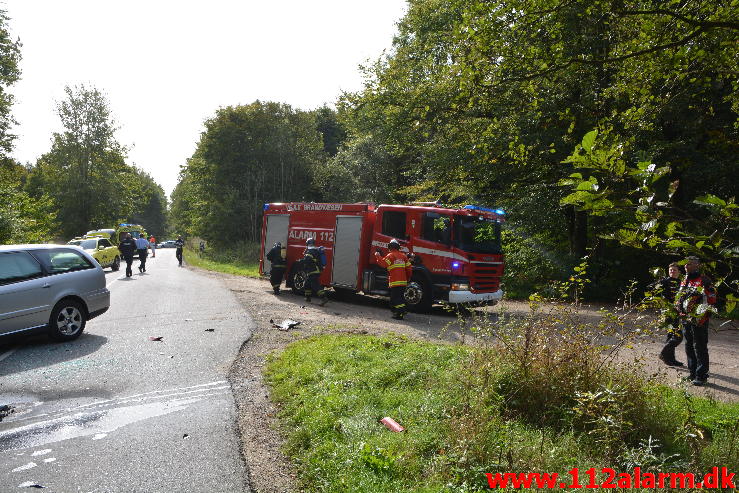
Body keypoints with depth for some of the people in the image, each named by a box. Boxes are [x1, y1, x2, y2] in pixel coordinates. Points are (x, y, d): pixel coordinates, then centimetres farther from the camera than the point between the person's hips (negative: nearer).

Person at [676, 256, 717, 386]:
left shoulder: (704, 281, -9)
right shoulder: (684, 282, 15)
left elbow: (711, 300, -13)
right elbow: (678, 299, 25)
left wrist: (702, 316, -17)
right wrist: (679, 312, 13)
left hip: (699, 320, -8)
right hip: (686, 320, 8)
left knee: (700, 348, -4)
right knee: (689, 347, 14)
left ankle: (701, 376, 3)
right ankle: (693, 373, 24)